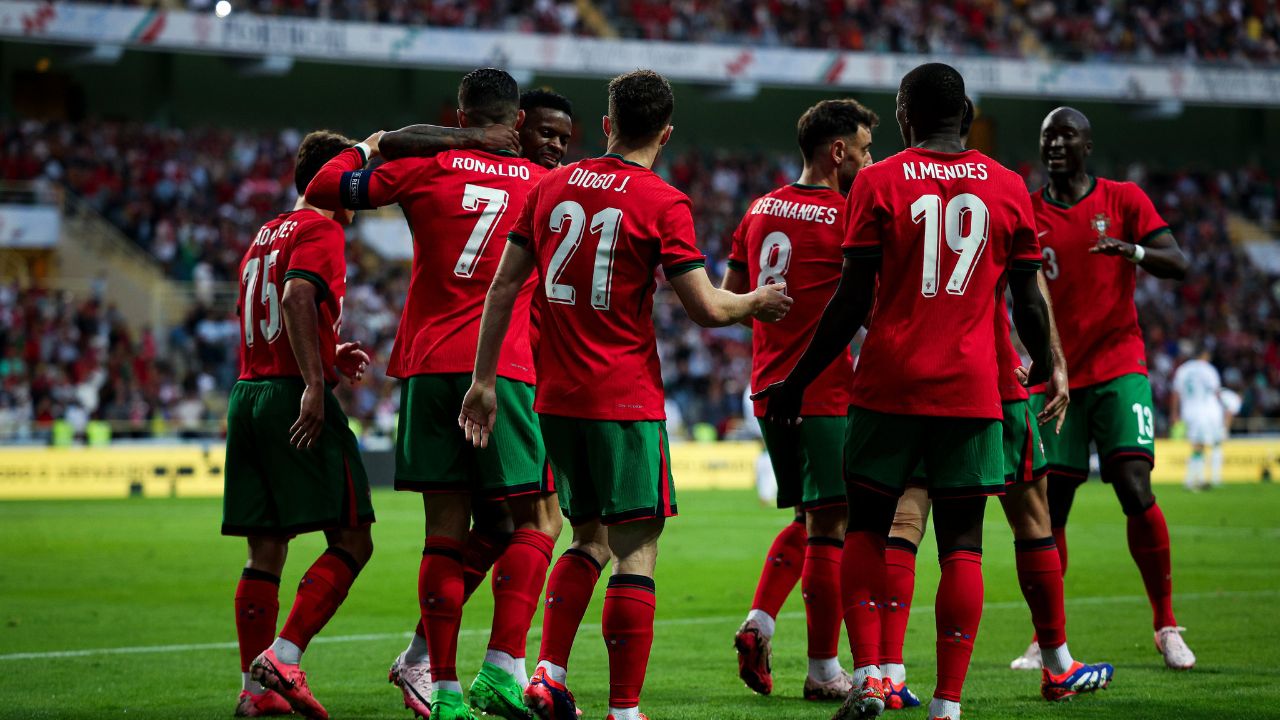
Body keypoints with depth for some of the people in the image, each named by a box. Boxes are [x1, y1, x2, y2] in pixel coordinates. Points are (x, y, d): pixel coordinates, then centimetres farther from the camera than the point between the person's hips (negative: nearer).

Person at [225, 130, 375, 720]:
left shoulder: (264, 236, 23)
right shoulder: (321, 229, -4)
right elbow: (296, 298, -20)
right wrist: (314, 382, -24)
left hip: (245, 394, 9)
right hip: (295, 395, -9)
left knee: (266, 553, 8)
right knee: (352, 541, -6)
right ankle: (282, 658, -17)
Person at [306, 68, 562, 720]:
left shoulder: (429, 167, 5)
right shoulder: (545, 185, 8)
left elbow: (324, 189, 10)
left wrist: (365, 148, 28)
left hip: (427, 367, 2)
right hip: (501, 371, -2)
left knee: (445, 529, 4)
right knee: (537, 518, 5)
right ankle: (502, 668, -12)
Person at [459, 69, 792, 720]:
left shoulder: (552, 188, 8)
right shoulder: (664, 204, -8)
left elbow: (503, 287, 8)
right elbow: (707, 308, -10)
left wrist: (484, 379, 14)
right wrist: (757, 303, 11)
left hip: (556, 398, 6)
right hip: (625, 399, -6)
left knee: (589, 538, 20)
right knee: (636, 550, -2)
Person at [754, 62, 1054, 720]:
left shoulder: (878, 183, -1)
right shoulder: (1007, 188, 5)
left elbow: (854, 300, -4)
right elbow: (1029, 302, 8)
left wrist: (797, 381, 5)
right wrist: (1044, 368, 26)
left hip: (889, 386, -1)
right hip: (970, 389, 1)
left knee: (866, 529, 12)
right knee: (961, 544, 3)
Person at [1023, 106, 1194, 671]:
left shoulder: (1123, 200, 3)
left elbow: (1178, 265, -4)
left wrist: (1135, 251, -25)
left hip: (1117, 366, -2)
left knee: (1135, 492, -14)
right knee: (1048, 508, -1)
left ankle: (1166, 626, -1)